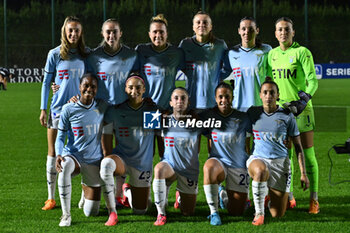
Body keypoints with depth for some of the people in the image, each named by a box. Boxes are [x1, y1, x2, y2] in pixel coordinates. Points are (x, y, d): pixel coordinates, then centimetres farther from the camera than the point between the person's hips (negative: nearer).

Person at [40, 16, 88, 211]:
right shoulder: (55, 54, 0)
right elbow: (46, 83, 4)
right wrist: (43, 110, 0)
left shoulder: (85, 55, 4)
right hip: (58, 109, -1)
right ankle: (51, 198, 10)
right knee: (54, 152, 2)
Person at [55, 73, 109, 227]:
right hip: (73, 156, -2)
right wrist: (59, 155, -20)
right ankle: (66, 214, -31)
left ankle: (85, 186, 38)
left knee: (91, 212, 2)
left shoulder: (102, 107, -1)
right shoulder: (69, 109, -7)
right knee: (65, 167, -43)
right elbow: (61, 137, -3)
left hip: (94, 161, 2)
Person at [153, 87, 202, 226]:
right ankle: (161, 213, -26)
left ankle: (180, 195, 42)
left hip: (190, 170, 1)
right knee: (159, 169, -39)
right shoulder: (165, 121, -6)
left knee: (188, 213, 5)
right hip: (170, 164, -1)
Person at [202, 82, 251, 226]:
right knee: (209, 166, -41)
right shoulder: (209, 115, -2)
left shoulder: (242, 117, -3)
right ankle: (214, 211, -26)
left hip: (239, 165, 1)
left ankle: (225, 197, 36)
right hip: (218, 161, -1)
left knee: (236, 212, -2)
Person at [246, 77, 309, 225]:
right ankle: (259, 213, -23)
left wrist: (303, 173, 0)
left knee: (278, 214, -3)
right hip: (258, 158, 0)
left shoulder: (287, 116, -1)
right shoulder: (252, 113, 3)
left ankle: (271, 195, 35)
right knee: (261, 170, -42)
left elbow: (298, 146, 4)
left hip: (280, 163, 0)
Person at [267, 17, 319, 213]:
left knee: (308, 155, -5)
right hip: (280, 109, 5)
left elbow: (313, 81, -9)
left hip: (301, 109, -5)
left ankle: (314, 199, -1)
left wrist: (302, 101, -22)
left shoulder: (302, 52, -4)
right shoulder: (272, 54, 12)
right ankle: (289, 197, 13)